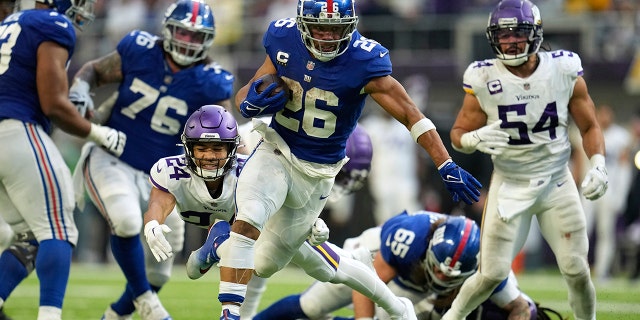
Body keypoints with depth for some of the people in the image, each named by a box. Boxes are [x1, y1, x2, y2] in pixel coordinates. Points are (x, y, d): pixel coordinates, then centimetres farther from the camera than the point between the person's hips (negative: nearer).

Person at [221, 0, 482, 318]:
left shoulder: (364, 61, -20)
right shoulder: (284, 40, -9)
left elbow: (410, 114, -18)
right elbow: (247, 93, 2)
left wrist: (447, 166, -23)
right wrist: (249, 105, -23)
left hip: (317, 171, -2)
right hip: (275, 152, 2)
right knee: (247, 222, -25)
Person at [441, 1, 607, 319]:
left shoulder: (564, 71, -9)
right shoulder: (484, 80, -12)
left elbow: (590, 127, 2)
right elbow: (458, 134, -2)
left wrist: (598, 165, -15)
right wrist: (475, 139, -25)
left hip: (557, 182, 1)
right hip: (510, 185, -1)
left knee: (577, 271, -1)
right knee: (492, 274, -4)